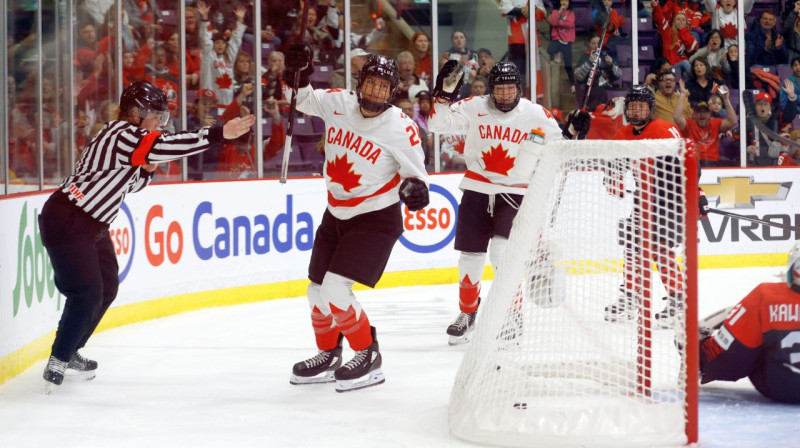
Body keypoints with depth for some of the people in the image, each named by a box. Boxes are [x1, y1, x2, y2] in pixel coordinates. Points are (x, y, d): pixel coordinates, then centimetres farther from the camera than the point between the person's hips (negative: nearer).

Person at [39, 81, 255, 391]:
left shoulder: (131, 138, 13)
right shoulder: (122, 133, -18)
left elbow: (132, 184, 21)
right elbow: (166, 147, -33)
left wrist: (147, 169, -1)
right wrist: (220, 134, -37)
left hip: (92, 224, 11)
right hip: (66, 222, -11)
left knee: (107, 287, 15)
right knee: (87, 292, -15)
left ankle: (70, 350, 26)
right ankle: (58, 362, -8)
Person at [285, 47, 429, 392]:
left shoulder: (401, 129, -18)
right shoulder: (337, 103, -6)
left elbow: (416, 174, -9)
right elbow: (303, 101, 11)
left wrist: (416, 188, -31)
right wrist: (298, 74, -8)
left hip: (375, 220, -6)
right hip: (336, 216, 6)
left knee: (334, 292, -18)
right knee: (317, 293, 14)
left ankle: (368, 357, -1)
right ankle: (328, 356, 37)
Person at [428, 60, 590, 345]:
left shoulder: (536, 115, -3)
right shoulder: (474, 108, -2)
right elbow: (438, 124, -6)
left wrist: (574, 134, -15)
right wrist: (444, 94, -18)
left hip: (515, 193, -2)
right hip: (477, 190, 2)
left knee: (503, 252, -18)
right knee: (470, 255, 7)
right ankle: (467, 313, 29)